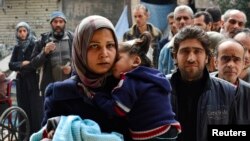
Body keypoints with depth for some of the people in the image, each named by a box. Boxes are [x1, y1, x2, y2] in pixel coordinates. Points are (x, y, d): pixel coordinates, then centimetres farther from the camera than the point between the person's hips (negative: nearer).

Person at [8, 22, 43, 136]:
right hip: (21, 83, 5)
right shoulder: (17, 47, 11)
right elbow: (11, 65, 4)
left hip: (34, 82, -5)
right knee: (24, 109, 6)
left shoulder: (35, 45, -4)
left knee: (36, 110, -3)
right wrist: (22, 64, -13)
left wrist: (21, 69, -7)